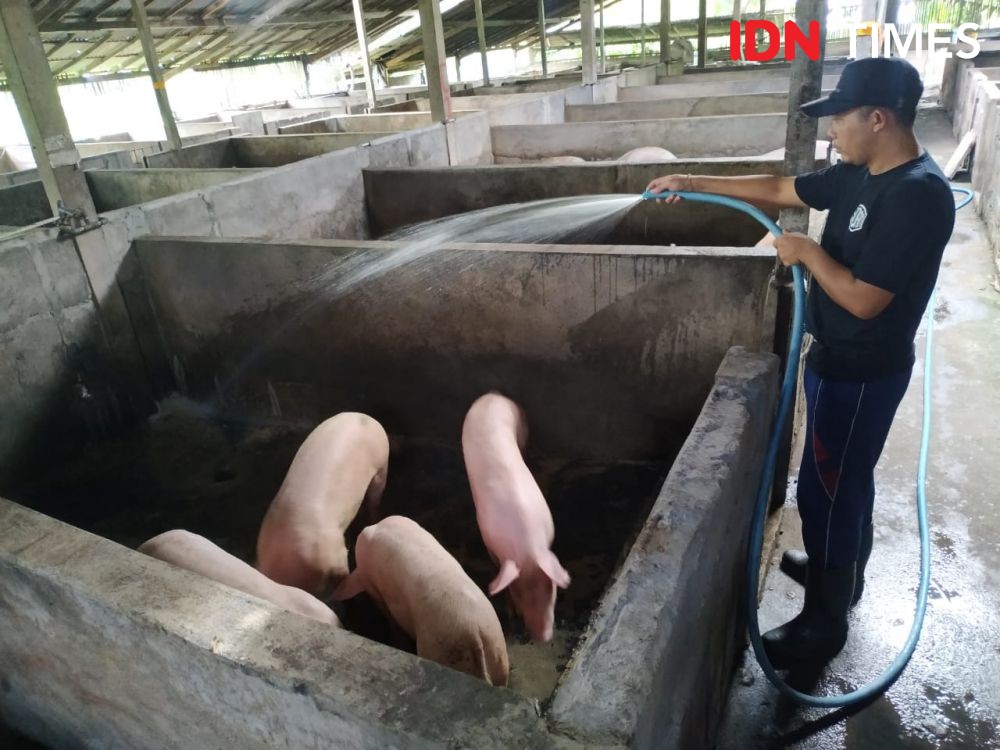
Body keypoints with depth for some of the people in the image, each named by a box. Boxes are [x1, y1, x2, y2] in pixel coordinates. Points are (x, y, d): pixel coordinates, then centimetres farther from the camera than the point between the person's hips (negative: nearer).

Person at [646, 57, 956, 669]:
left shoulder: (918, 195, -25)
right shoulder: (861, 174, 3)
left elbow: (864, 300, -29)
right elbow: (780, 190, 13)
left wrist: (807, 252, -15)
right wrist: (694, 183, 12)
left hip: (862, 372, -9)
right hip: (841, 360, 9)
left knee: (826, 489, 2)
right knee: (846, 478, 24)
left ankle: (824, 623, 20)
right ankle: (841, 572, 45)